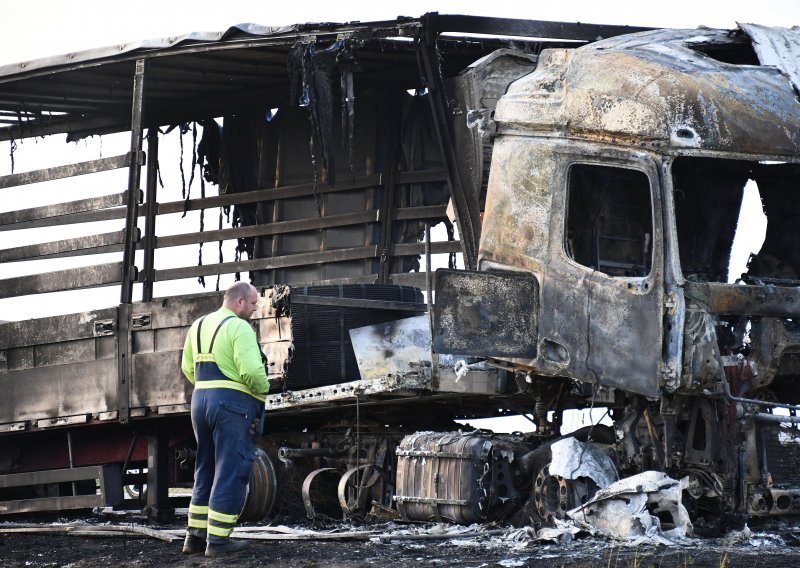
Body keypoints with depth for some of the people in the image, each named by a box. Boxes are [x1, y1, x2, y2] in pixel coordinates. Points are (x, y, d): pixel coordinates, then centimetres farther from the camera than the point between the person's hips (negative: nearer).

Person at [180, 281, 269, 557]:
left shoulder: (198, 326, 15)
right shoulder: (239, 327, -11)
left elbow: (188, 368, 16)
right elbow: (252, 370, -21)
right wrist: (263, 389, -3)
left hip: (200, 399, 8)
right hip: (233, 402, -8)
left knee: (206, 470, 16)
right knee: (231, 472, -3)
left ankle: (195, 535, 16)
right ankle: (218, 540, -4)